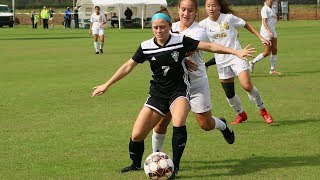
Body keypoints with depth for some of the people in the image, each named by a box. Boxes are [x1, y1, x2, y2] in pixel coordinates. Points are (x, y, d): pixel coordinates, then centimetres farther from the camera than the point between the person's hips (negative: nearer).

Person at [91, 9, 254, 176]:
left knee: (178, 121, -34)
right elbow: (128, 67, 6)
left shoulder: (181, 41, -11)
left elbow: (209, 46, -10)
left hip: (179, 89, -3)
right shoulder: (146, 46, -4)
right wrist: (106, 85, 8)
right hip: (157, 92, 3)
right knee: (137, 135, -5)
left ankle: (175, 166, -20)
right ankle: (136, 164, 26)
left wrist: (236, 52, -14)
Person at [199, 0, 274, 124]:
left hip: (237, 57, -3)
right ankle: (241, 114, 33)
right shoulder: (204, 24, -3)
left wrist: (260, 37, 5)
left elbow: (246, 25, 5)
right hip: (221, 62, 3)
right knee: (229, 94, 7)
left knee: (247, 86, -19)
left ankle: (263, 111, 3)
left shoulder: (229, 18, -7)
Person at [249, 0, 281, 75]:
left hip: (272, 32, 8)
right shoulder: (264, 9, -12)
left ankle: (272, 70, 7)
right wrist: (269, 31, -33)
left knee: (274, 50, 3)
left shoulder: (272, 10, 15)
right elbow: (264, 22, -22)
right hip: (266, 32, -8)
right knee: (267, 52, -8)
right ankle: (252, 62, 8)